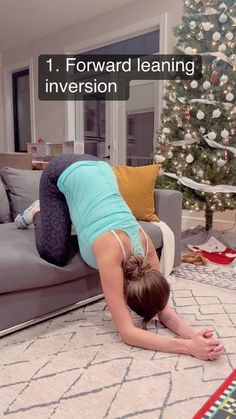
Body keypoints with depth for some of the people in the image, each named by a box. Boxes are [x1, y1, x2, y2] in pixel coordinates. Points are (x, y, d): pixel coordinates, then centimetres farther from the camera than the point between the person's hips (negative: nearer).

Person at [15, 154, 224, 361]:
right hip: (61, 174, -4)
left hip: (98, 169, 5)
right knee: (56, 255, -7)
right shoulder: (111, 253, -35)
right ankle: (37, 213, 23)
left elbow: (164, 309, -12)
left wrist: (194, 335, -29)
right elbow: (127, 332, -33)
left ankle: (47, 211, 39)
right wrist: (189, 346, -40)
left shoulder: (147, 248, -20)